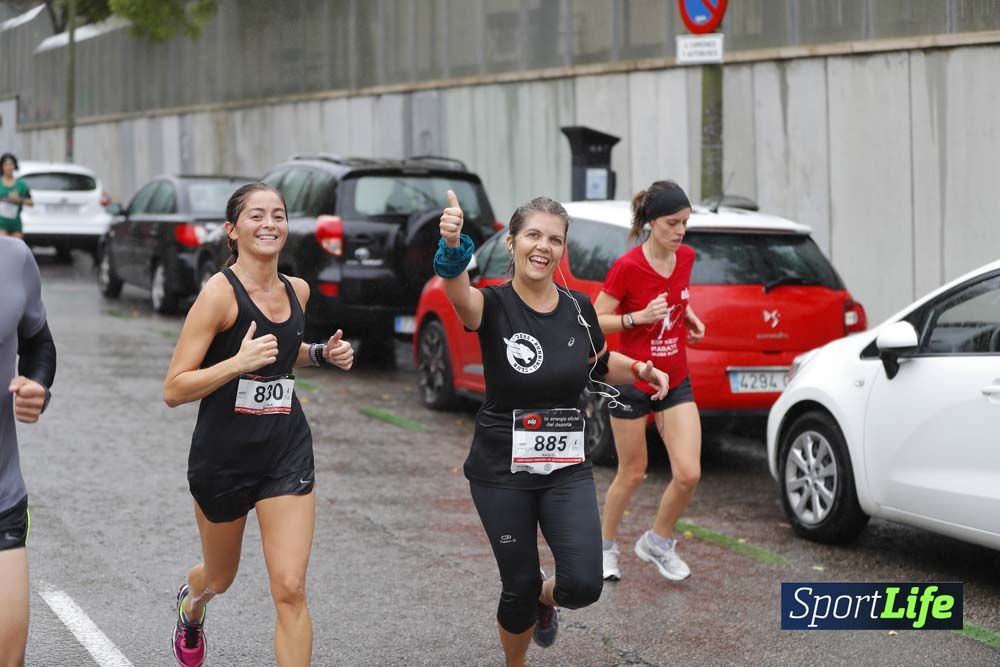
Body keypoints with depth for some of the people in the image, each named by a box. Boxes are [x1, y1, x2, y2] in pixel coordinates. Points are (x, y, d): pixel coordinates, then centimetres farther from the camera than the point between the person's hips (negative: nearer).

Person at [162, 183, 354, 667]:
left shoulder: (297, 290, 2)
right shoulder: (220, 292, -16)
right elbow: (174, 390, -18)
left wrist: (322, 354, 5)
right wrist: (238, 363, -30)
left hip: (287, 453, 3)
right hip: (223, 455, -3)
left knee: (290, 590, -10)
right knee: (220, 578, 20)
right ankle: (190, 606, 58)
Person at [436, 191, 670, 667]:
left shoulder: (578, 308, -1)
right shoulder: (495, 305, -14)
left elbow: (601, 365, 20)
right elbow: (460, 295, -39)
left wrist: (639, 369, 0)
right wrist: (453, 248, -61)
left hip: (567, 468, 3)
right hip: (501, 471, -3)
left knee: (583, 584, -12)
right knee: (519, 587, 5)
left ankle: (545, 599, 25)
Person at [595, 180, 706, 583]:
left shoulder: (686, 257, -1)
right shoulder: (626, 267, -18)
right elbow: (595, 322, -12)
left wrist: (687, 315, 2)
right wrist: (640, 316, -25)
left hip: (675, 383, 5)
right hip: (632, 382, -4)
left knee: (688, 473, -6)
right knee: (632, 474, 8)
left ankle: (658, 542, 19)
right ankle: (606, 546, 32)